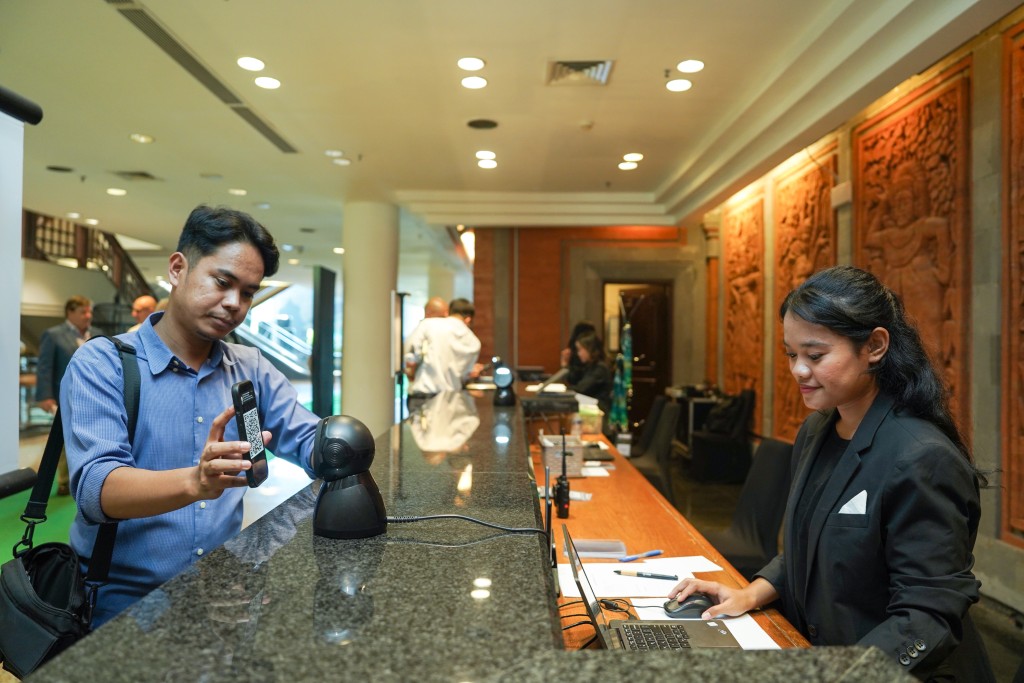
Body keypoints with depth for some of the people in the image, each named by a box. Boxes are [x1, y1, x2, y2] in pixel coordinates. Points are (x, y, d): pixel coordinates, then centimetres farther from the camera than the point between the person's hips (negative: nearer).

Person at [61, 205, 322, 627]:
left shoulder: (253, 370, 8)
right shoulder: (100, 365, -7)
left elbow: (307, 440, 1)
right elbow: (97, 487, -20)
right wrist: (194, 483, -39)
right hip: (123, 600, -4)